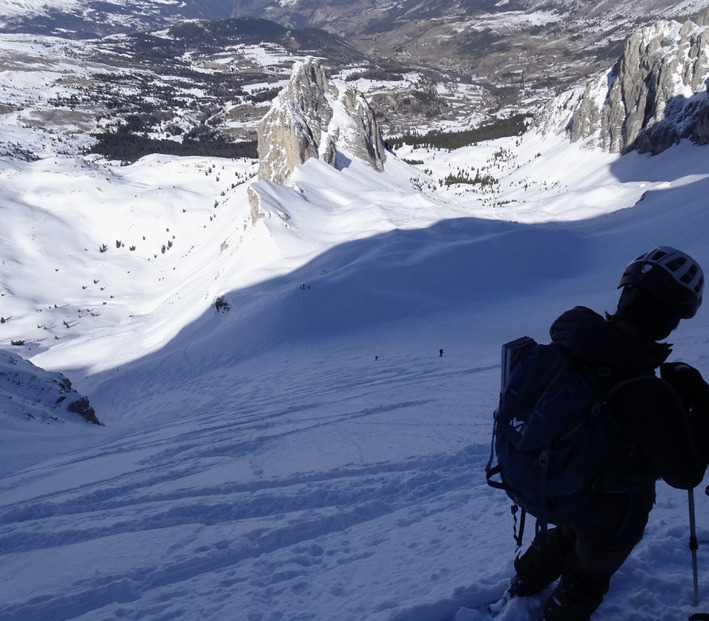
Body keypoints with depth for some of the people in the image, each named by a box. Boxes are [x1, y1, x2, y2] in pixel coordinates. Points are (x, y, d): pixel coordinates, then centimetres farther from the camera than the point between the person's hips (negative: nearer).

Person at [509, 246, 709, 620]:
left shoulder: (569, 342, -24)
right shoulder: (652, 399, -40)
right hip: (612, 512, -6)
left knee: (567, 536, 39)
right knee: (588, 574, 28)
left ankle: (525, 582, 64)